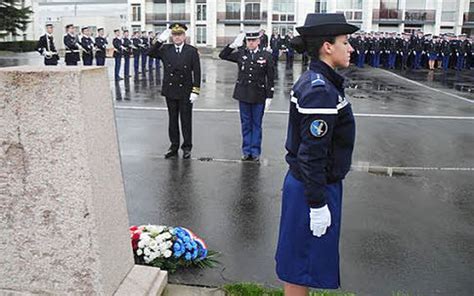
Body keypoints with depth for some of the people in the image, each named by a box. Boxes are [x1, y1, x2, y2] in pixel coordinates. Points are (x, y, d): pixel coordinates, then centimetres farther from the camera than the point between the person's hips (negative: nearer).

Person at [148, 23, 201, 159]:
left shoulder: (192, 51, -3)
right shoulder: (165, 49, 4)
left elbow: (197, 72, -5)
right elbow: (150, 53, 0)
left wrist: (195, 91, -11)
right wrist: (160, 40, -9)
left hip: (185, 93, -3)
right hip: (170, 91, 3)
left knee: (186, 120, 5)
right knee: (173, 120, 11)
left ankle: (187, 147, 16)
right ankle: (174, 147, 21)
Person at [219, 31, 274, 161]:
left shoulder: (266, 56, -3)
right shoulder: (240, 53, 2)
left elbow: (270, 78, -3)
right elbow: (222, 55, 4)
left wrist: (269, 97, -7)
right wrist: (234, 44, -8)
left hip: (259, 96, -2)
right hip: (243, 95, 2)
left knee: (256, 124, 8)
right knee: (246, 124, 11)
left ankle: (255, 152, 18)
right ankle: (246, 151, 20)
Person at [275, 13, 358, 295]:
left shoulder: (314, 81, 7)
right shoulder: (321, 90, -23)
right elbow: (312, 154, -25)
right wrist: (318, 204, -20)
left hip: (305, 181, 9)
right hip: (313, 187, -9)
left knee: (300, 259, 23)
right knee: (302, 262, 7)